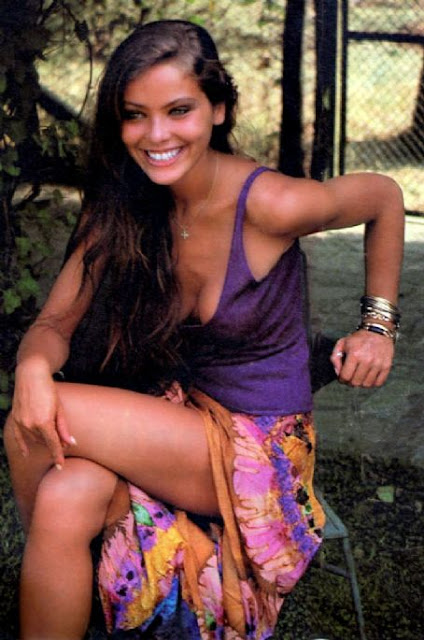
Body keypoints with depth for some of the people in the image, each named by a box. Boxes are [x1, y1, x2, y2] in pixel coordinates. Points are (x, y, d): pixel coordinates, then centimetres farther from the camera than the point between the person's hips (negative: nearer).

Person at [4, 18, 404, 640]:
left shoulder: (268, 204, -20)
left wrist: (379, 326, 0)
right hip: (173, 417, 4)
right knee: (65, 499, -29)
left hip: (263, 447, -4)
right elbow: (55, 322, -2)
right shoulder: (120, 209, -5)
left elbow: (384, 197, -2)